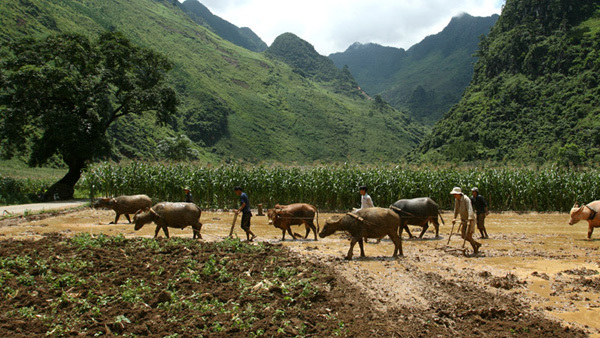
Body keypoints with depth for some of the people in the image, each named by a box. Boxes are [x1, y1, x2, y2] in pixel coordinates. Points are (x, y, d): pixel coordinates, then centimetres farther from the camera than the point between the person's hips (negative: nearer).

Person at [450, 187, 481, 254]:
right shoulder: (456, 199, 0)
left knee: (468, 236, -9)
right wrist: (454, 218, 14)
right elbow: (456, 209, 14)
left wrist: (469, 220, -44)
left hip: (470, 219, -8)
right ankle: (477, 244, 25)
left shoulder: (466, 199, -23)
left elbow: (470, 209, -34)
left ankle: (475, 250, 11)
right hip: (463, 220, 8)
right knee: (463, 236, 6)